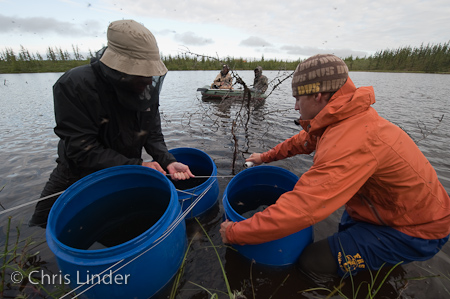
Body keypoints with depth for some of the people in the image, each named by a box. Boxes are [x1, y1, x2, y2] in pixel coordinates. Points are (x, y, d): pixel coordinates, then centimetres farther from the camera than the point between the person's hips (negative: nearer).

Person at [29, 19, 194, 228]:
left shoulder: (148, 88, -16)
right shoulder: (74, 86, -30)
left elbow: (153, 135, -13)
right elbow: (83, 150, -31)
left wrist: (168, 161, -30)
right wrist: (137, 165, -36)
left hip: (125, 170, 3)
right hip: (78, 174, -2)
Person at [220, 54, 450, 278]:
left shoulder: (351, 142, -38)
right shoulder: (347, 117, -6)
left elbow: (300, 210, -42)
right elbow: (305, 139, 10)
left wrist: (235, 232, -31)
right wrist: (266, 157, 13)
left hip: (414, 231, -8)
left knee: (314, 263, -12)